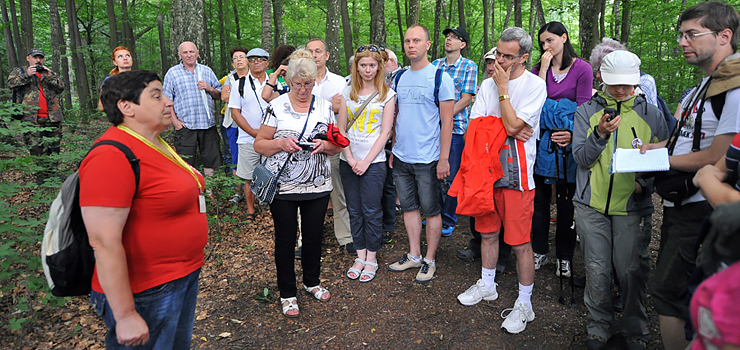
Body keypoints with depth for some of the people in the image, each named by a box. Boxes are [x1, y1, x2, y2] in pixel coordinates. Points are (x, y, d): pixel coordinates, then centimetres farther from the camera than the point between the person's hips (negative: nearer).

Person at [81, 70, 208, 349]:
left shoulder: (156, 144, 8)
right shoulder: (112, 157, -23)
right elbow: (104, 242, -26)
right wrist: (125, 316, -24)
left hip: (185, 276, 9)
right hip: (145, 294, -9)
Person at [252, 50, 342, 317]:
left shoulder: (325, 107, 6)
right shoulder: (276, 107, -2)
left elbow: (338, 145, 10)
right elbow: (259, 144, 0)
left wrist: (325, 145, -12)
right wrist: (281, 143, -18)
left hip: (318, 185, 3)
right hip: (282, 186, -2)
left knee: (314, 235, 12)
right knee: (285, 238, 7)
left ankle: (312, 281, 36)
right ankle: (287, 292, 24)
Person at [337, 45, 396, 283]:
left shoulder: (387, 94, 0)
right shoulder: (347, 93, 9)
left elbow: (385, 133, -5)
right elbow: (341, 129, 7)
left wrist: (366, 161, -11)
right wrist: (350, 158, -5)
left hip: (373, 161, -3)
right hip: (348, 161, 4)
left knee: (371, 211, 1)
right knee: (354, 210, 9)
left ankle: (371, 258, 15)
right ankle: (360, 256, 22)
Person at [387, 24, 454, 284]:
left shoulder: (439, 77, -8)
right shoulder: (399, 78, 10)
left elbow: (447, 122, -11)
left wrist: (443, 158, -15)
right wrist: (393, 149, 13)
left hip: (427, 159, -6)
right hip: (401, 157, 6)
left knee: (431, 211, 5)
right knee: (409, 207, 14)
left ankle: (429, 260, 19)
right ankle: (414, 255, 27)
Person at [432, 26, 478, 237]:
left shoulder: (469, 67, 0)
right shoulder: (435, 65, 12)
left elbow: (465, 99, -7)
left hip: (456, 127, -4)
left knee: (452, 177, 1)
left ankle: (448, 221, 14)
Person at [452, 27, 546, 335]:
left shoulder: (535, 86, -7)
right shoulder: (488, 84, 10)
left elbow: (512, 126, -18)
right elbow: (474, 126, 3)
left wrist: (503, 88, -11)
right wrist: (508, 128, -12)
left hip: (517, 175, -5)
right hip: (486, 168, 5)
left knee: (520, 242, 0)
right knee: (488, 233, 17)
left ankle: (524, 304, 16)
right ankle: (487, 286, 36)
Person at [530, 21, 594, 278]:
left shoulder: (582, 69, 0)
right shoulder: (538, 69, 10)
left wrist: (572, 134, -21)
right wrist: (544, 68, -6)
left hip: (569, 141, -3)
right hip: (542, 139, 3)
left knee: (567, 200, 5)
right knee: (539, 197, 7)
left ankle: (564, 257, 19)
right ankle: (539, 252, 20)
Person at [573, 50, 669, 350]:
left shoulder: (651, 114, 7)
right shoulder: (587, 111, 5)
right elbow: (581, 158, -3)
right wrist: (600, 134, -21)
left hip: (632, 205, 0)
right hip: (592, 204, 0)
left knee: (632, 271, 0)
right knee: (597, 271, 2)